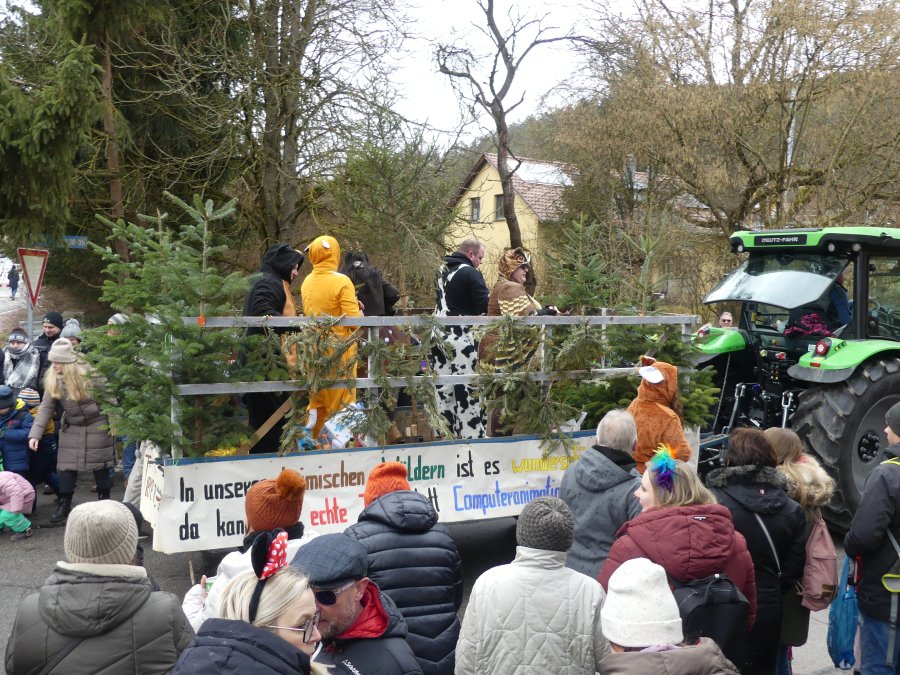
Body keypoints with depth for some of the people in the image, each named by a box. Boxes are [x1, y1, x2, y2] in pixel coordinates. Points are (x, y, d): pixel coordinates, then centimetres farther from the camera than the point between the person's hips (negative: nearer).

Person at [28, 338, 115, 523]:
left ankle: (104, 500, 21)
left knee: (100, 464, 6)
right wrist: (35, 433, -13)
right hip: (71, 428, 4)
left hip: (97, 425, -4)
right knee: (66, 465, 1)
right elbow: (46, 407, -7)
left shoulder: (89, 373, -20)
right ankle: (65, 503, 14)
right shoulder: (52, 379, -8)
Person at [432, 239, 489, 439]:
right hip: (462, 339, -8)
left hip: (440, 336, 8)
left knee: (443, 389, 8)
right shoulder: (470, 273, -12)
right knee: (467, 389, -3)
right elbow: (486, 306, -15)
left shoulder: (442, 271, 14)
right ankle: (471, 435, -1)